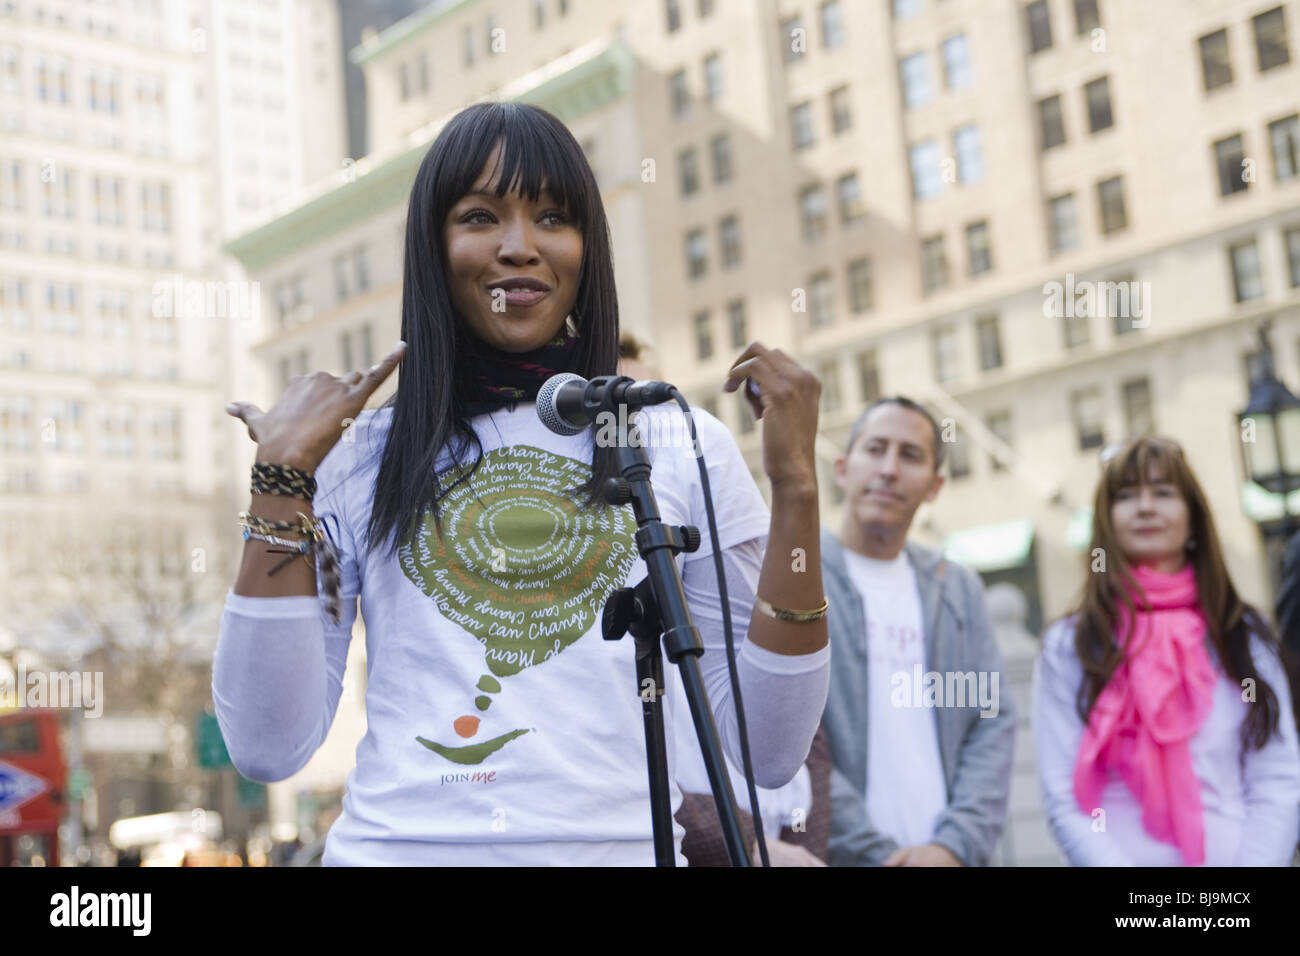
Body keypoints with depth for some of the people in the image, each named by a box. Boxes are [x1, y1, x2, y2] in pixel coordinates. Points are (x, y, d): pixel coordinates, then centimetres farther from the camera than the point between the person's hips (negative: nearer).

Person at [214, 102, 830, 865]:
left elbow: (770, 754, -2)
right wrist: (282, 478, -8)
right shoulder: (356, 454, 3)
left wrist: (796, 492, -9)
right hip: (394, 842, 0)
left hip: (620, 845, 0)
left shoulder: (685, 448, 2)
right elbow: (269, 750, -5)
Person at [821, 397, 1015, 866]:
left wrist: (956, 844, -8)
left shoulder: (960, 588, 14)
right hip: (841, 859, -4)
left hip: (947, 856, 4)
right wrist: (879, 854, -14)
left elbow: (994, 722, 7)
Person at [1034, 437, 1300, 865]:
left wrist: (1254, 867, -12)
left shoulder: (1243, 634, 8)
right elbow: (1064, 800, -3)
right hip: (1125, 855, -1)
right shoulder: (1069, 646, 2)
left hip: (1237, 856, 2)